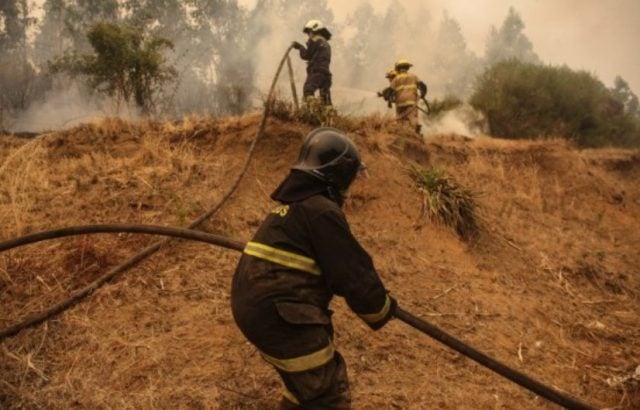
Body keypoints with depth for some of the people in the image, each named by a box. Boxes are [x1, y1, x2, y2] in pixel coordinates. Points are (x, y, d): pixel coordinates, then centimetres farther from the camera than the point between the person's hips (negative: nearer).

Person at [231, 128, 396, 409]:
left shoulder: (291, 205, 17)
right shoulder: (322, 211, -14)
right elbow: (352, 273, -12)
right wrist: (382, 309, 7)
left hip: (255, 307, 10)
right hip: (280, 316, -10)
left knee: (306, 386, 27)